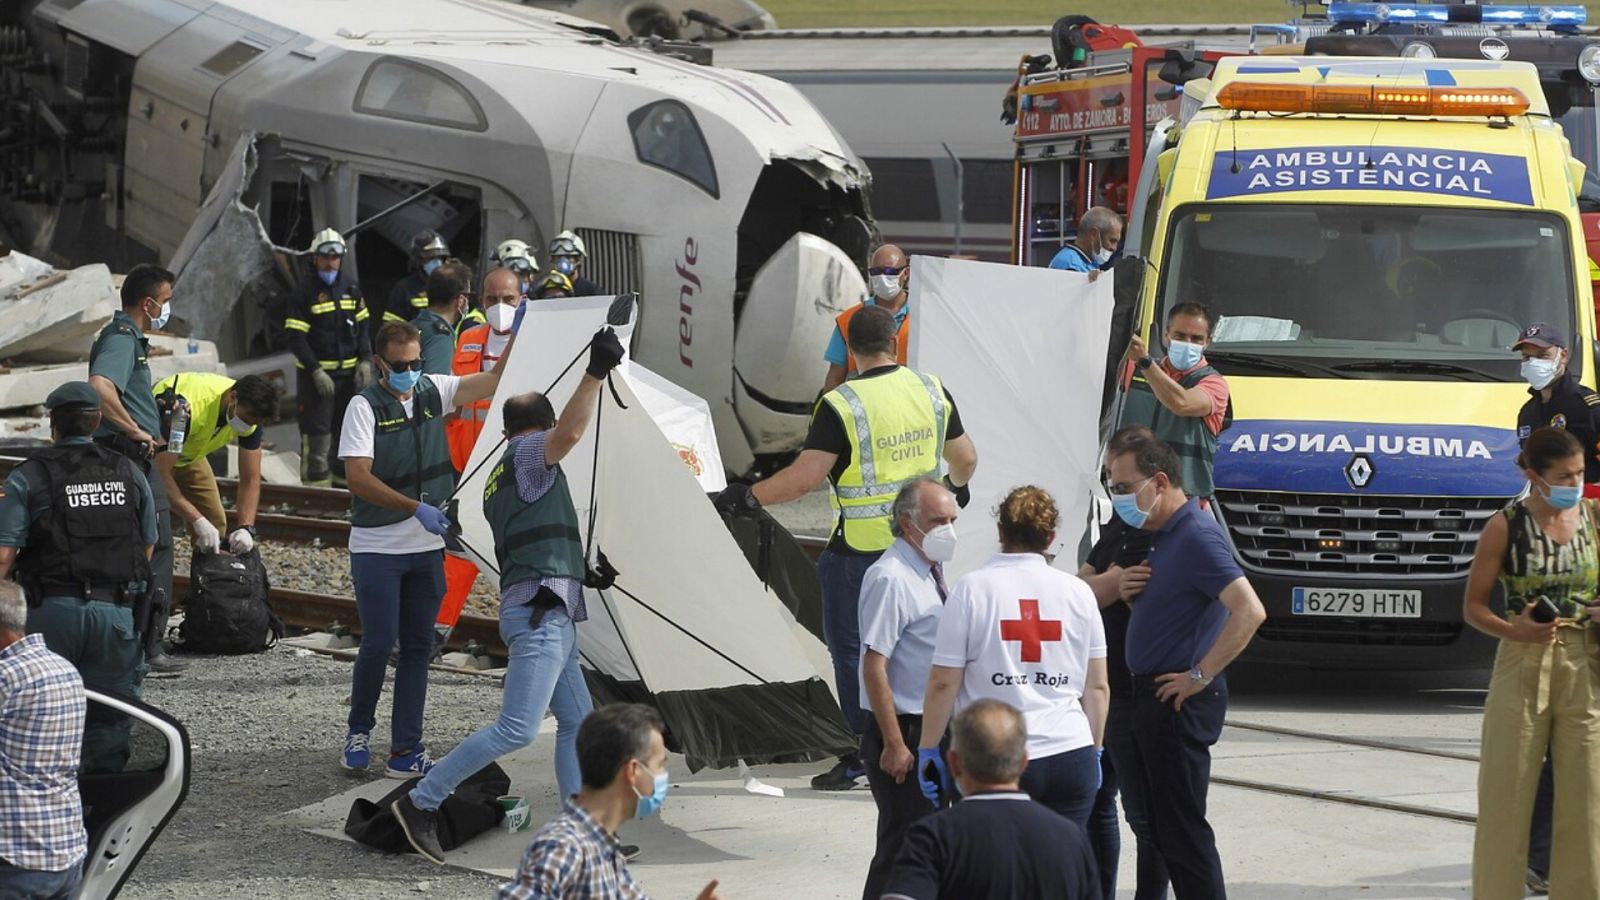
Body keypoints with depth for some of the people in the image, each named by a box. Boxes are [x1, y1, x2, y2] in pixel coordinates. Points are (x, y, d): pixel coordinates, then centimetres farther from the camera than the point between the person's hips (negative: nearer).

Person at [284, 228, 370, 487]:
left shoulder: (350, 288, 9)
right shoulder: (304, 292, -9)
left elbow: (362, 327, 17)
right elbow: (295, 337, -12)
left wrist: (364, 361, 4)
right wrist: (316, 371, -19)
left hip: (348, 373, 6)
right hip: (315, 375, -6)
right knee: (317, 434, -9)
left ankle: (343, 482, 26)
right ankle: (315, 486, -6)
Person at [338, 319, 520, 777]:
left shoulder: (432, 392, 4)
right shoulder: (365, 407, -11)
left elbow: (493, 380, 3)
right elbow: (359, 479, -18)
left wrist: (516, 336, -12)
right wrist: (417, 508, -24)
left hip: (427, 549, 5)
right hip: (377, 548, -5)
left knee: (418, 646, 5)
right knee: (378, 643, -5)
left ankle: (406, 750, 8)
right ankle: (358, 732, 18)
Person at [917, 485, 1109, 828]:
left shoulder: (972, 588, -3)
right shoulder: (1078, 591, 6)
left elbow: (943, 683, -4)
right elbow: (1097, 687, 11)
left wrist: (928, 749, 6)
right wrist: (1095, 749, 23)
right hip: (1071, 756, 3)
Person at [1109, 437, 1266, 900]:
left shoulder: (1197, 537, -18)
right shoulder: (1162, 535, 14)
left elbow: (1249, 611, -28)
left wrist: (1201, 675, -23)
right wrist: (1128, 587, 5)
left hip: (1180, 701, -11)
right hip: (1153, 696, 11)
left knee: (1182, 827, -9)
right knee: (1161, 823, 13)